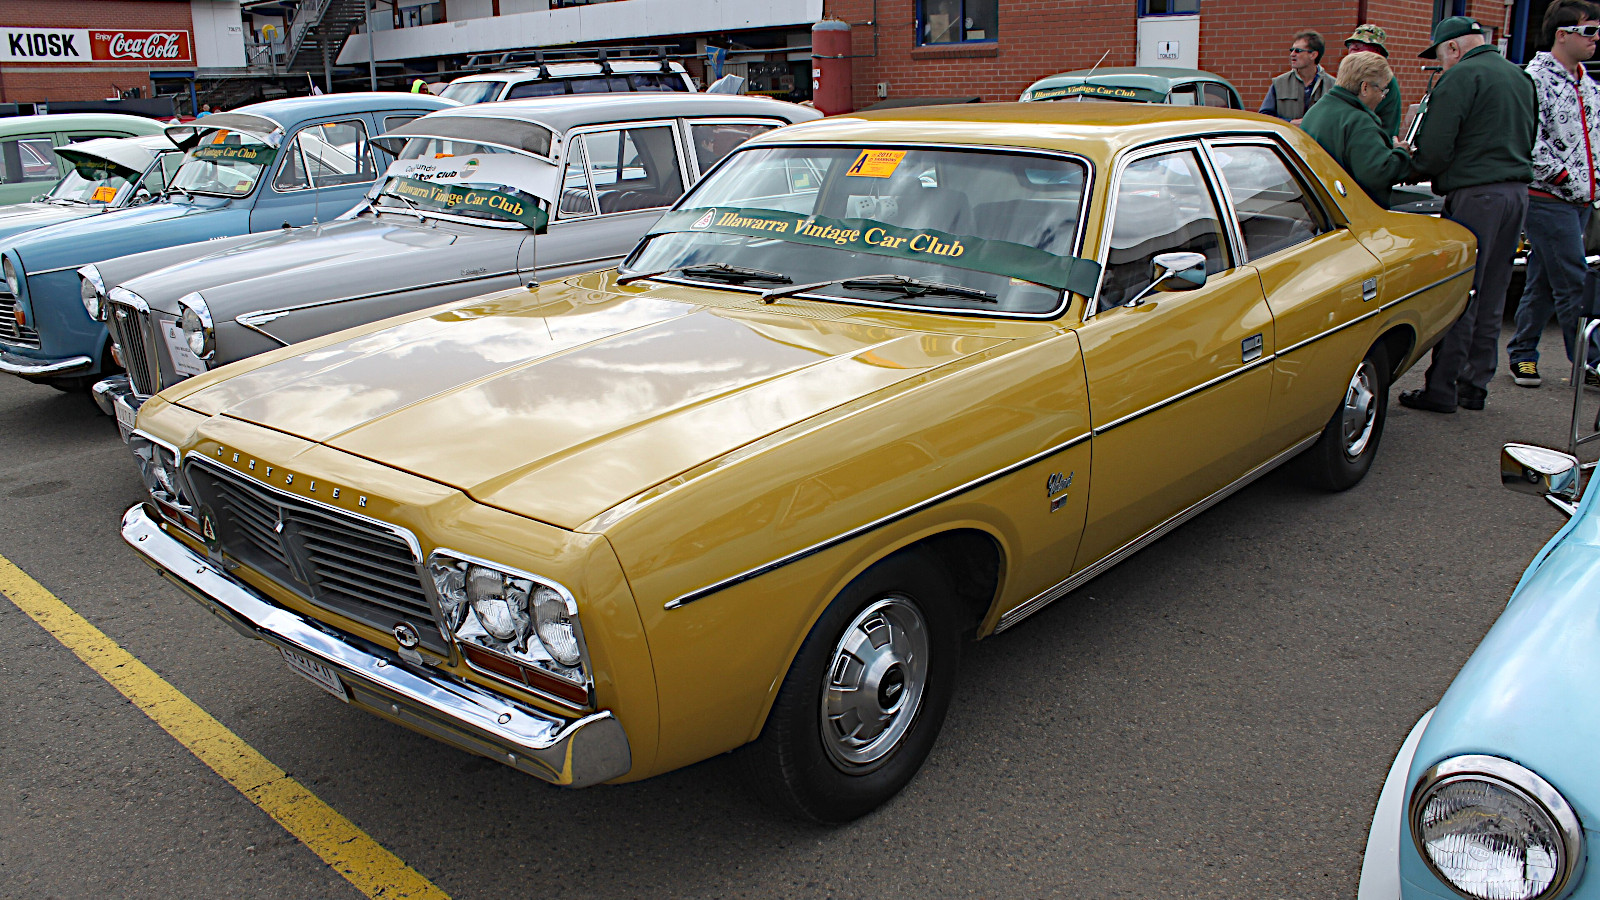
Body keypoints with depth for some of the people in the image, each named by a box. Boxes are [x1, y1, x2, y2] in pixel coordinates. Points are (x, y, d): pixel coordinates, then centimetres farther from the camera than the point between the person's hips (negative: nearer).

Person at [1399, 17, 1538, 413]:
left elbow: (1436, 148, -15)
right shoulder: (1520, 77, 18)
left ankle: (1442, 388, -2)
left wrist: (1415, 167, 3)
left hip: (1475, 194, -8)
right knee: (1490, 297, 12)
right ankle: (1475, 385, 18)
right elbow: (1526, 142, 24)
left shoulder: (1460, 77, -10)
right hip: (1516, 191, 8)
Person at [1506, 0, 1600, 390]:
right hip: (1548, 199, -8)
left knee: (1542, 282, 12)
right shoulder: (1535, 79, -10)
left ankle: (1522, 354, 20)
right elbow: (1529, 141, -17)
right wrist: (1563, 177, -15)